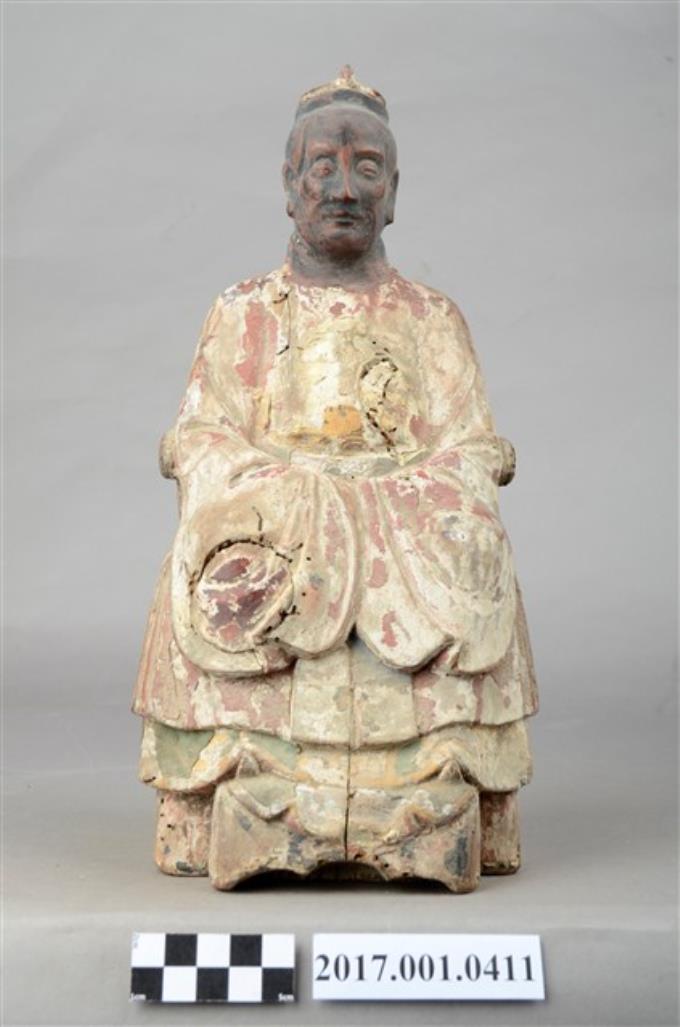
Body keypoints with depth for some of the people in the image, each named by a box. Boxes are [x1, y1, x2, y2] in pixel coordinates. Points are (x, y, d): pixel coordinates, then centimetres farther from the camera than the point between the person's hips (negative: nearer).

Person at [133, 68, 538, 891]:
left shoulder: (433, 320, 19)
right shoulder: (242, 315, 19)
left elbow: (469, 455, 8)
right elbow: (201, 444, 7)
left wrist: (375, 506, -12)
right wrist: (296, 498, -13)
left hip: (414, 549, 1)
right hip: (266, 539, 0)